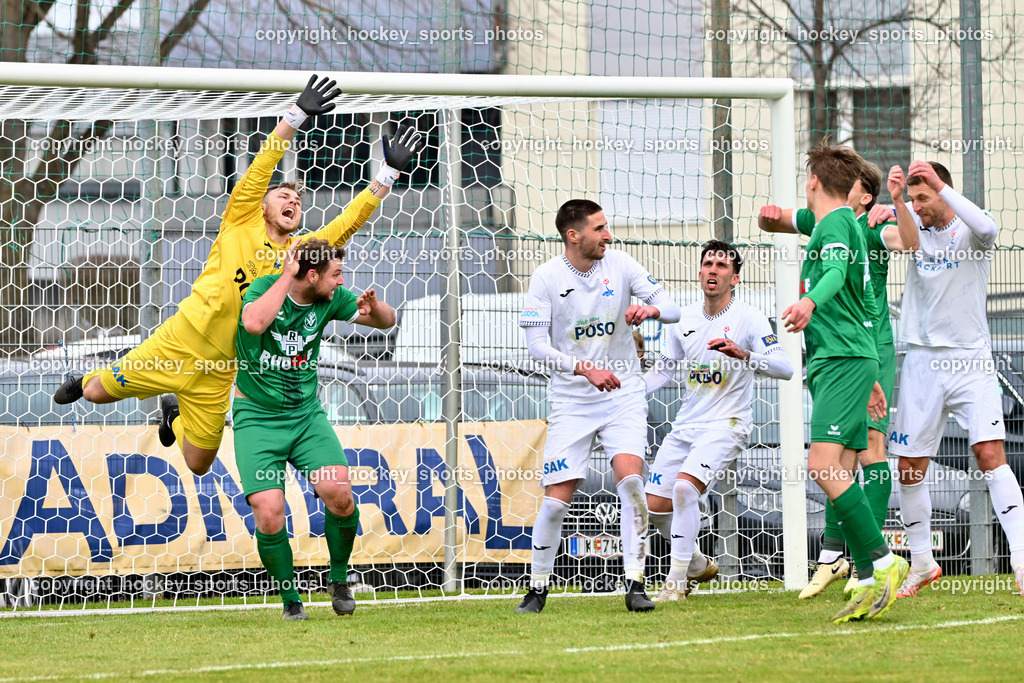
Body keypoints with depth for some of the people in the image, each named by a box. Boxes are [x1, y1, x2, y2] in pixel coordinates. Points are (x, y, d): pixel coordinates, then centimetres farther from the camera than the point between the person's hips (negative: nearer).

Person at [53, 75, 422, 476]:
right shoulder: (241, 224, -2)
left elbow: (352, 219, 6)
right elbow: (263, 166, -11)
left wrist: (390, 172, -1)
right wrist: (298, 115, -21)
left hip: (218, 372, 3)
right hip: (178, 342, -3)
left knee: (199, 464, 6)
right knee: (98, 393, 2)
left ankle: (173, 415, 42)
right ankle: (84, 382, 42)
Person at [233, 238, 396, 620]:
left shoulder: (330, 299, -2)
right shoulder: (264, 288, -14)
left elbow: (387, 321, 8)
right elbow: (254, 323, -37)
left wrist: (373, 307, -15)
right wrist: (286, 276, -29)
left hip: (306, 413, 3)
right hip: (257, 417, -3)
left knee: (339, 493, -19)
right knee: (269, 513, -18)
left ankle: (339, 579, 6)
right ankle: (291, 601, 3)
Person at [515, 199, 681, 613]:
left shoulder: (619, 265, -1)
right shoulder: (546, 278, -6)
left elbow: (673, 310, 1)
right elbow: (537, 346, -9)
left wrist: (651, 308, -23)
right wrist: (585, 369, -22)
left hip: (623, 396, 1)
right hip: (571, 400, -1)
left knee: (630, 477, -20)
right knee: (557, 498, -4)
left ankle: (635, 585, -15)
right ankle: (538, 589, 15)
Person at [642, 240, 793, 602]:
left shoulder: (749, 318, -10)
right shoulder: (683, 318, 7)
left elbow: (785, 368, -20)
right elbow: (665, 368, 20)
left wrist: (744, 355, -36)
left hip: (726, 425, -7)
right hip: (685, 425, 7)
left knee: (684, 487, -27)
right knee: (655, 506, 3)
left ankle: (677, 580, -17)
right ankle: (699, 564, 28)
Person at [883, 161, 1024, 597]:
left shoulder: (968, 234, -1)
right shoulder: (918, 229, 9)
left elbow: (986, 228, -25)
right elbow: (909, 241, -14)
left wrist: (939, 184, -26)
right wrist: (896, 201, -32)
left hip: (969, 361, -4)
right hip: (922, 361, 4)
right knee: (910, 468, 4)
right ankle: (922, 564, 20)